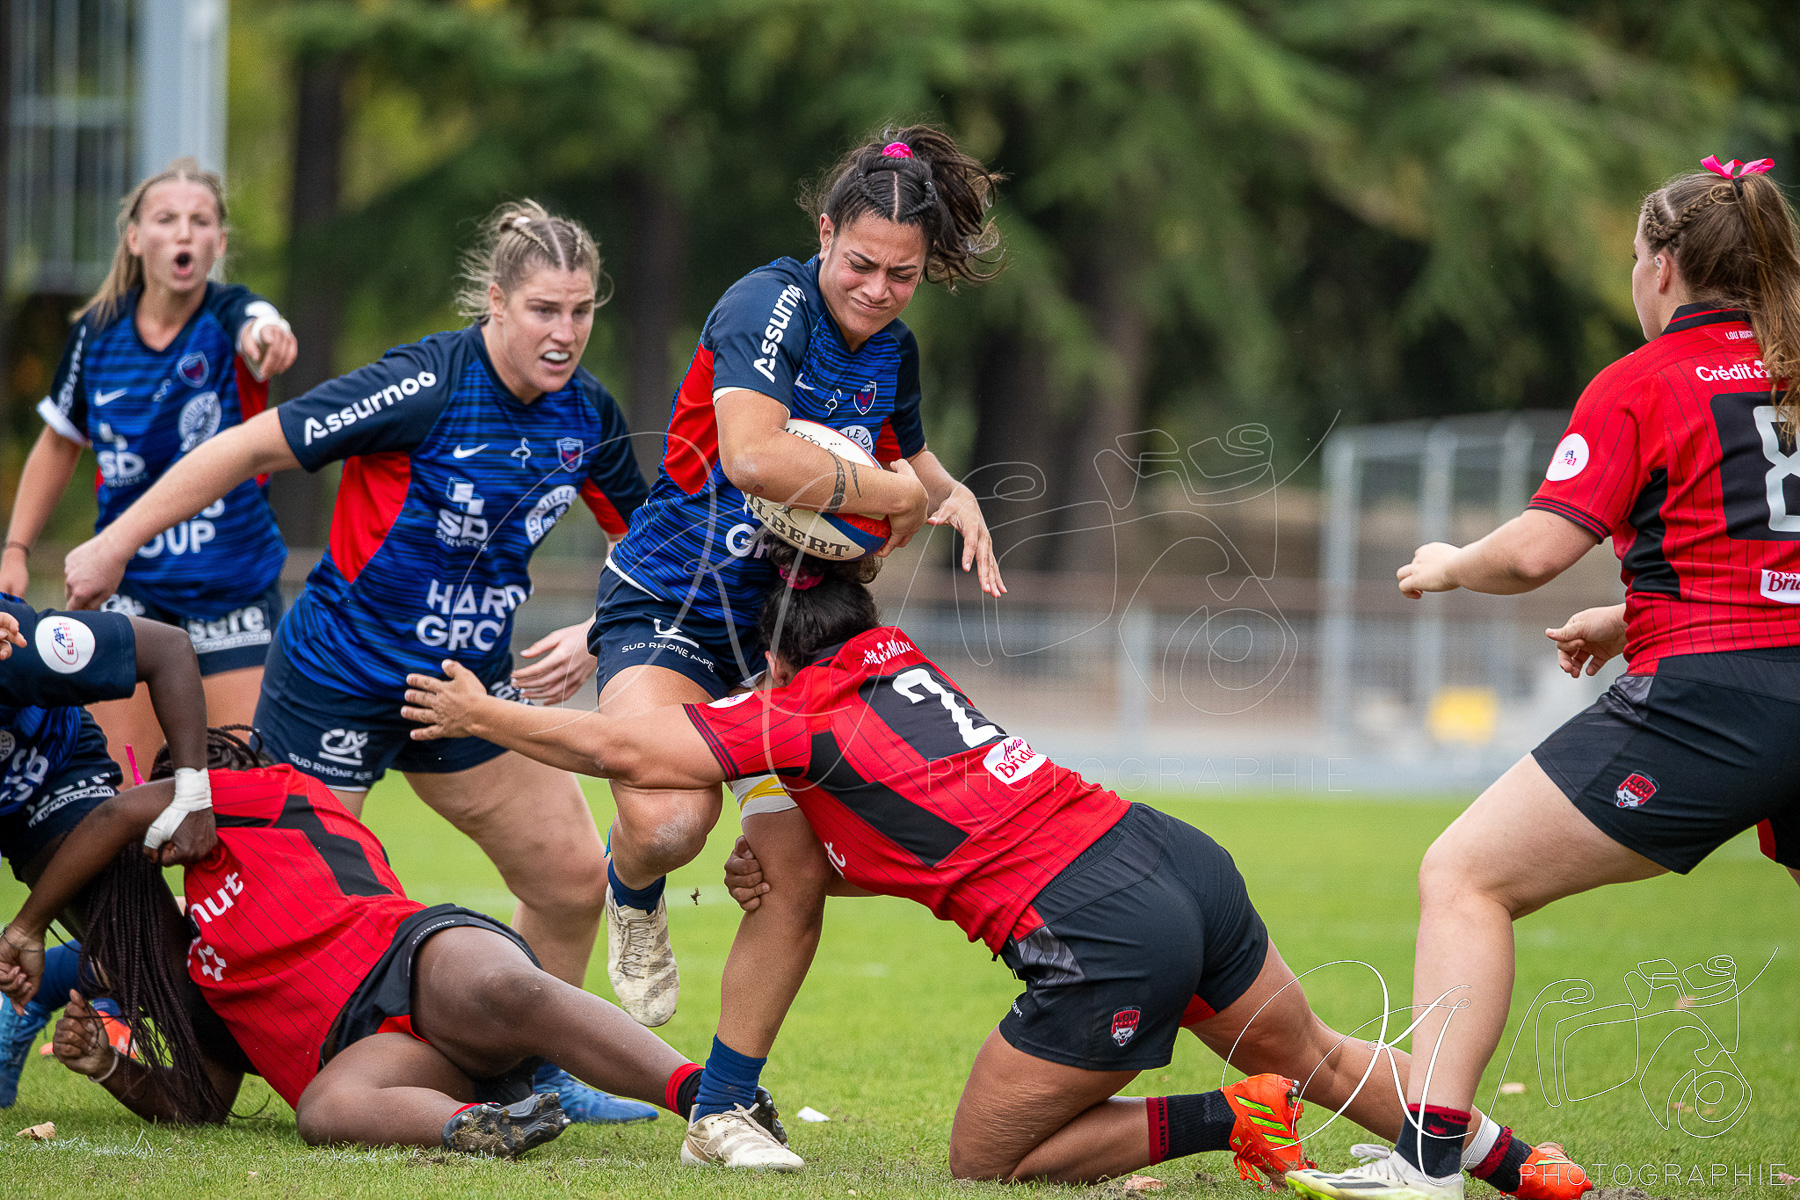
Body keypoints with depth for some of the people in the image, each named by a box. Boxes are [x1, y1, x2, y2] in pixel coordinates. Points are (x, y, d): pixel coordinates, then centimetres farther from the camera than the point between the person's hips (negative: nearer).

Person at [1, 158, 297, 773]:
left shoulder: (228, 316, -12)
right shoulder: (96, 332, -3)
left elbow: (258, 332, -39)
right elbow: (58, 443, 13)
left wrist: (269, 340, -63)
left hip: (235, 592, -2)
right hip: (129, 585, 2)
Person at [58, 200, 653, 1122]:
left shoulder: (585, 414, -3)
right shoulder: (425, 387, -23)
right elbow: (250, 449, -19)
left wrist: (594, 632, -5)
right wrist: (114, 544, -16)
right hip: (338, 684, -6)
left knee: (573, 875, 3)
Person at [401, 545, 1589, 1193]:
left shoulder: (797, 716, -2)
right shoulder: (896, 654, 20)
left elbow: (619, 748, 1)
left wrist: (481, 714, 13)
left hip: (1104, 940, -8)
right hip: (1179, 857, 8)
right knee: (1315, 1058, 28)